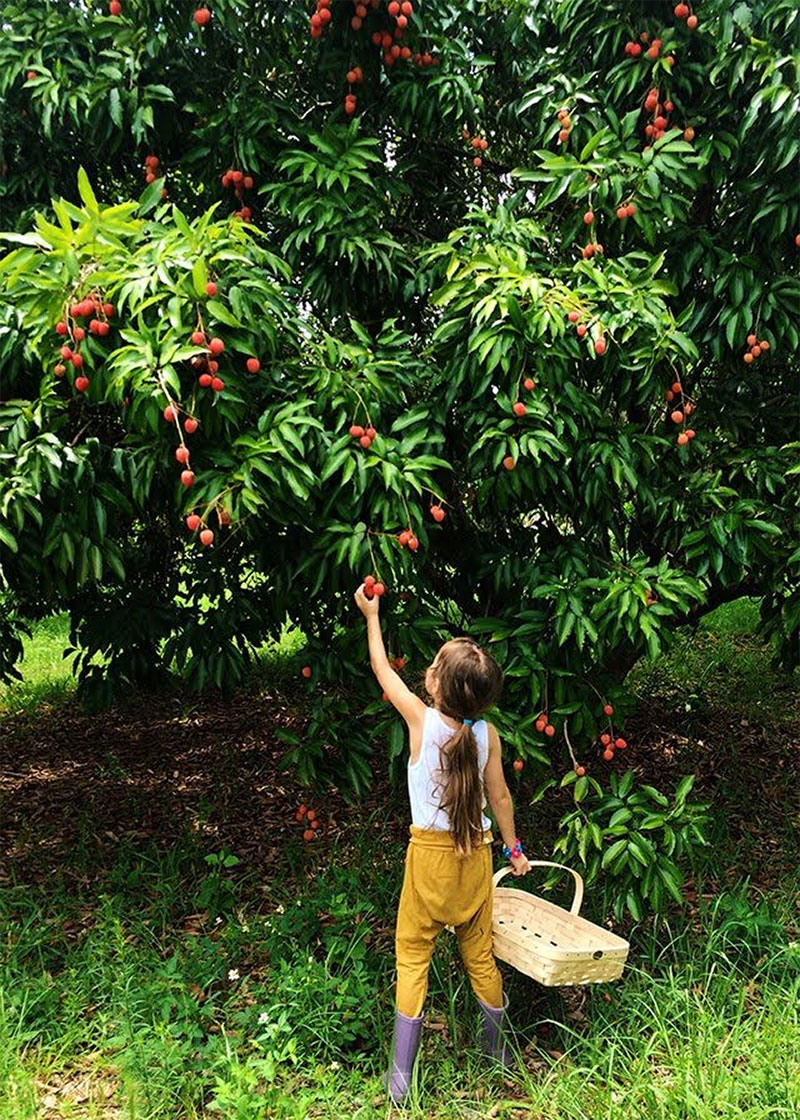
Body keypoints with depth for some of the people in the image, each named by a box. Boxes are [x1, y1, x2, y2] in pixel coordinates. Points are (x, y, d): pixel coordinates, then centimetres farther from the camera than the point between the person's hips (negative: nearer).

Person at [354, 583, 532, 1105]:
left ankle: (401, 1078, 16)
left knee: (413, 956, 9)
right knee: (480, 955, 19)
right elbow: (500, 796, 2)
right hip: (475, 852, 4)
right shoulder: (487, 733, -8)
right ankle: (500, 1057, 36)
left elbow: (383, 670, -1)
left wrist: (372, 615, 12)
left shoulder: (422, 719, -16)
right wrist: (514, 847, 18)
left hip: (430, 853, -3)